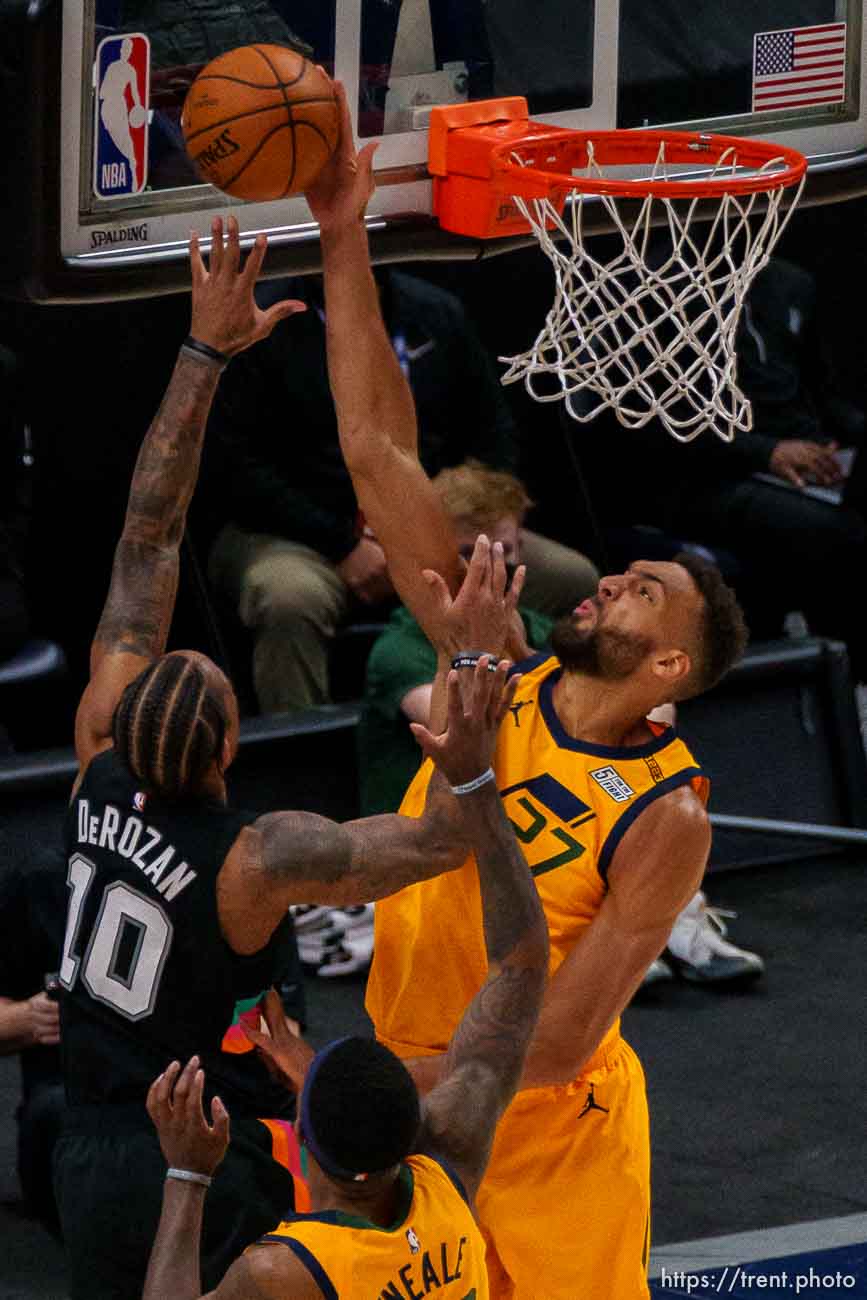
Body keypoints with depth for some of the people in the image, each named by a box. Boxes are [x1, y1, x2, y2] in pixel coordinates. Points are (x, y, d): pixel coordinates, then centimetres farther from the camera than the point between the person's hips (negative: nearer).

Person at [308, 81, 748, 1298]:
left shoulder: (667, 819, -20)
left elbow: (560, 1044, -23)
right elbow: (380, 452, -9)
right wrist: (345, 239, -15)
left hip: (550, 1134, -5)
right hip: (414, 1105, 5)